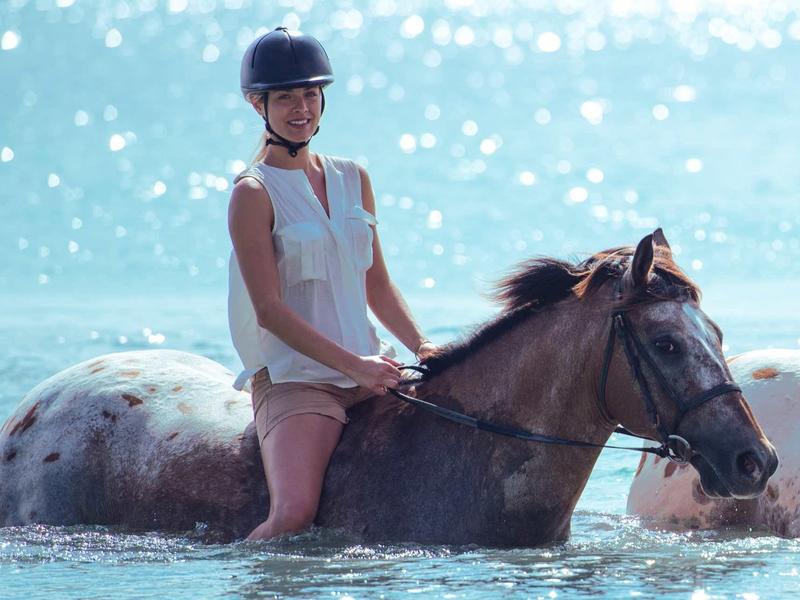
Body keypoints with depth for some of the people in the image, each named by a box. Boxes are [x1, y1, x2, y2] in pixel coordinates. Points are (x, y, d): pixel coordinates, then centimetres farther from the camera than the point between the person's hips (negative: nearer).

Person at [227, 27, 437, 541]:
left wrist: (421, 345, 2)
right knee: (294, 514, -27)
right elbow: (269, 311, -13)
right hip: (293, 379, -6)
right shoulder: (254, 194, -6)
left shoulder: (353, 180, 14)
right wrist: (353, 365, -18)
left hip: (368, 372, 7)